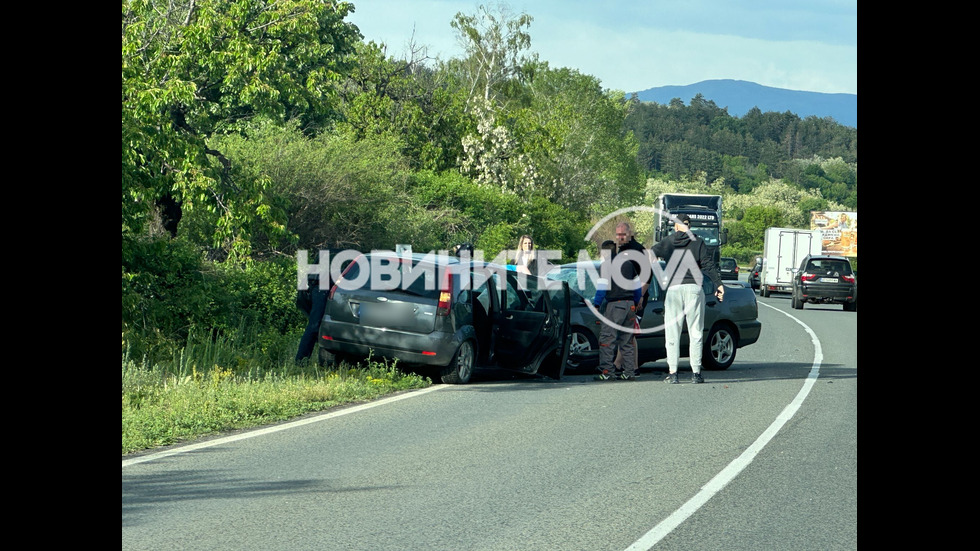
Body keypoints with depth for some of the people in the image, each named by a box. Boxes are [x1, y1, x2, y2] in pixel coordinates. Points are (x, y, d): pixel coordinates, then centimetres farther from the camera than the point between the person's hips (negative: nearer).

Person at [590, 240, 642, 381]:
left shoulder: (605, 265, -4)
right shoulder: (628, 264, 17)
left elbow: (602, 287, -10)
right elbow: (636, 286, 19)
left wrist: (596, 304, -3)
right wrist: (635, 303, 27)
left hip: (614, 305, -7)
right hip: (629, 305, 7)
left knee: (607, 337, -6)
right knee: (627, 339, 11)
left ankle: (607, 372, -11)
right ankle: (629, 372, 8)